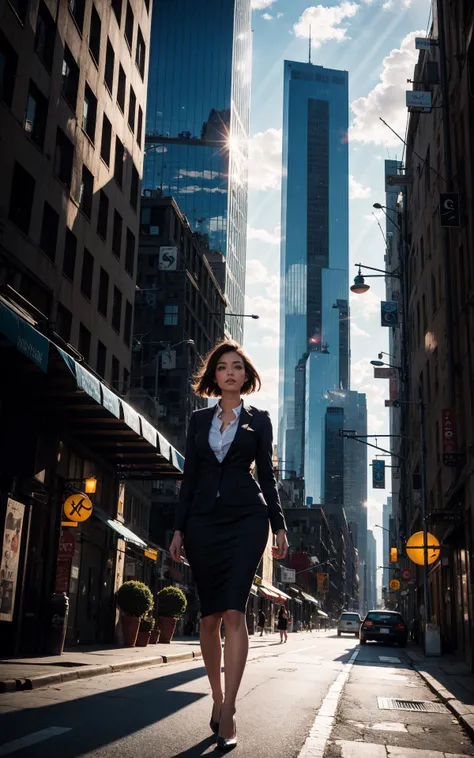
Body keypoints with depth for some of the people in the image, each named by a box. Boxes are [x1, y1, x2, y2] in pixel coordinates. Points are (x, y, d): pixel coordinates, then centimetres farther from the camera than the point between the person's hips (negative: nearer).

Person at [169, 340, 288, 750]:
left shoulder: (259, 419, 9)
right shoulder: (199, 419, 13)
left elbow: (267, 474, 7)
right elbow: (189, 477, 11)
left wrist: (279, 526, 0)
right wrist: (179, 528, 5)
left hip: (246, 519, -2)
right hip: (203, 520, 3)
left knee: (234, 612, -12)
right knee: (210, 615, 5)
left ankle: (228, 713, -11)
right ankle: (217, 699, 19)